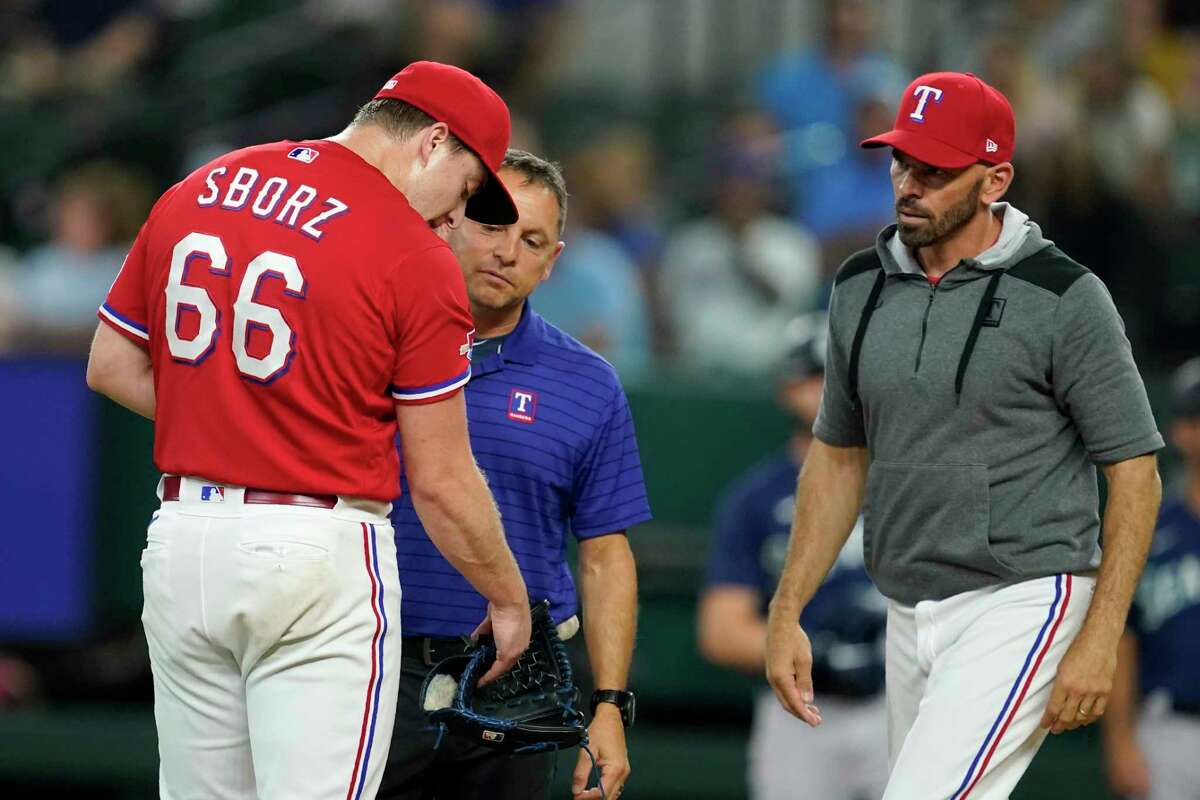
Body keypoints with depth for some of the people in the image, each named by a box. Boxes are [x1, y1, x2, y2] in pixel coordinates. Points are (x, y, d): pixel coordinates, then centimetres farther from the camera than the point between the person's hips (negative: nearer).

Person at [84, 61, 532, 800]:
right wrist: (509, 600, 7)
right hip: (317, 553, -6)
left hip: (181, 543, 6)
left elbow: (112, 367, 14)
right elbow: (441, 483, -7)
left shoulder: (194, 194, 7)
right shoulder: (416, 258, -10)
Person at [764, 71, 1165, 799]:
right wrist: (787, 614, 11)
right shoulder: (860, 289, 8)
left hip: (1022, 604, -7)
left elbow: (1135, 472, -9)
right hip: (909, 620, 7)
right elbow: (839, 457, 18)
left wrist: (1100, 639, -16)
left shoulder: (1063, 298, -10)